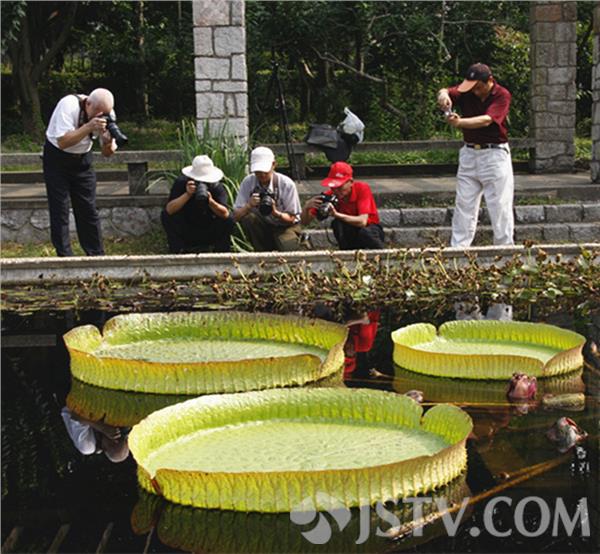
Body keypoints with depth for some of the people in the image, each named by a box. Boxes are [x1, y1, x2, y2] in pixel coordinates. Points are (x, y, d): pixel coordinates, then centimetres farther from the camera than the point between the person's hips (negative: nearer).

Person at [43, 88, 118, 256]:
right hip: (57, 158, -4)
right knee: (59, 210, -5)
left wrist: (108, 142, -30)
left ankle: (97, 256, 12)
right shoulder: (69, 106, -28)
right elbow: (63, 142, -34)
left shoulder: (107, 114, -13)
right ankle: (65, 257, 1)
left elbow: (107, 153, -7)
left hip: (82, 158, 4)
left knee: (88, 209, 5)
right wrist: (89, 127, -42)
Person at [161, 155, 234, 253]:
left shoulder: (216, 186, -14)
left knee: (228, 220, -24)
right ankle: (176, 254, -12)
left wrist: (211, 201, -45)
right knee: (166, 216, -24)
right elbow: (169, 210, -29)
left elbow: (225, 214, -27)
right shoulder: (181, 182, -16)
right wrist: (187, 194, -42)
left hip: (209, 235, 0)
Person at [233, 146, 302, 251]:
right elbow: (236, 216, -13)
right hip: (262, 227, 3)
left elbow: (291, 218, -12)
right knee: (247, 217, -29)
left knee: (287, 248, -33)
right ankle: (263, 253, -10)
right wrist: (248, 206, -34)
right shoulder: (248, 182, -9)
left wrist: (276, 213, -32)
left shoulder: (287, 184, -15)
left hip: (285, 226, -3)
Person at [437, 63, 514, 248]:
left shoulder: (502, 95, -11)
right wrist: (443, 95, -39)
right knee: (463, 207, 5)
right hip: (469, 154, 4)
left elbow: (487, 120, -25)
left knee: (500, 207, -1)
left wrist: (460, 123, -40)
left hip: (495, 155, -4)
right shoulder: (466, 92, 2)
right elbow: (445, 93, -14)